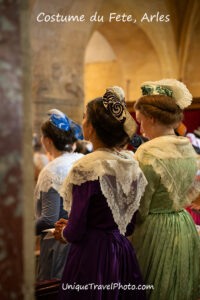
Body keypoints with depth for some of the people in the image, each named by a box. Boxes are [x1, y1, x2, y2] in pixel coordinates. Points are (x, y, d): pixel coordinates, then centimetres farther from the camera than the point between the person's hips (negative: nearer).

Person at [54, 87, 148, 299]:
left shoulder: (86, 168, -19)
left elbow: (76, 232, -16)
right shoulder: (132, 165, 1)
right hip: (124, 255, 7)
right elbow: (129, 223, 10)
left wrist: (63, 233, 8)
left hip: (92, 255, -7)